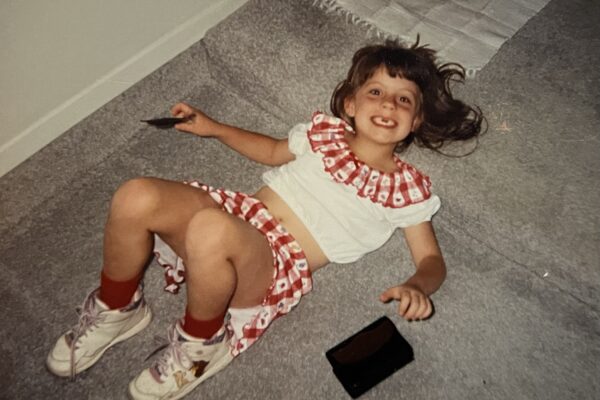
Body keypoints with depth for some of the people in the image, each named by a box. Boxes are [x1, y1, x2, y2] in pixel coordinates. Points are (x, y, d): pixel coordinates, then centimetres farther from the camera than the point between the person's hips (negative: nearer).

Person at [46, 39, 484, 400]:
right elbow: (274, 151, 30)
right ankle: (117, 310, 5)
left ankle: (201, 344, -10)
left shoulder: (408, 188, 3)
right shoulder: (325, 130, 13)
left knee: (210, 230, -40)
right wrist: (214, 127, 21)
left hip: (278, 266, -4)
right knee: (135, 198, -23)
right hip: (240, 213, 5)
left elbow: (432, 259, 4)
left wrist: (418, 287, -20)